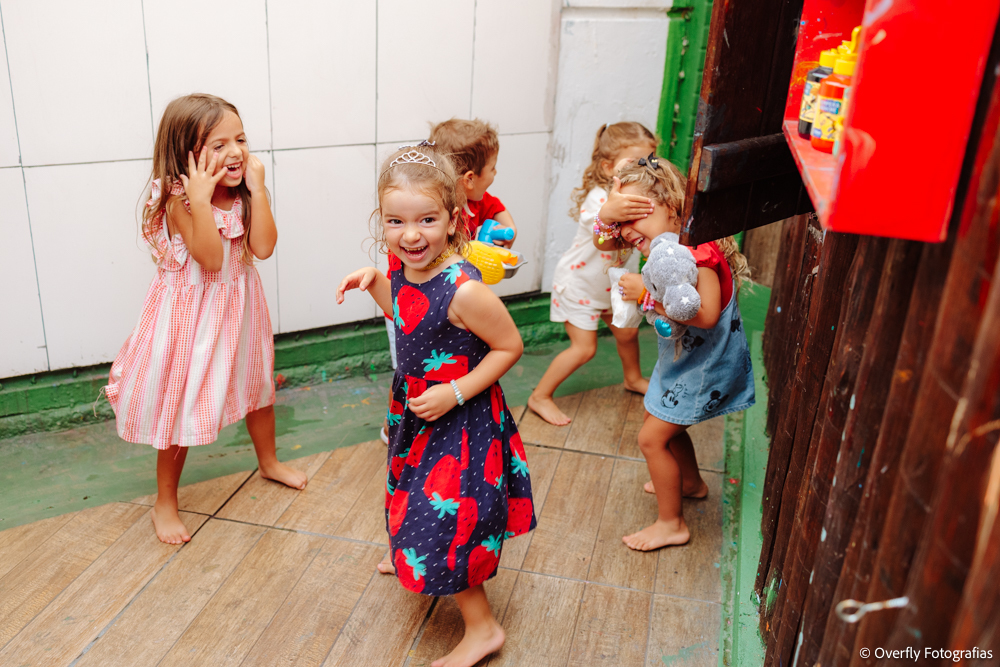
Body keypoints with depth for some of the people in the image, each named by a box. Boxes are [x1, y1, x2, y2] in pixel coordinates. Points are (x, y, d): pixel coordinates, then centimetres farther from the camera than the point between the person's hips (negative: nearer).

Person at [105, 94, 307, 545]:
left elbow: (263, 247, -15)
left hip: (238, 306, 6)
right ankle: (165, 501, 24)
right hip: (192, 311, -6)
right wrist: (201, 200, -36)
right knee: (182, 405, 4)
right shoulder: (180, 200, -22)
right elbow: (211, 259, -30)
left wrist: (257, 189, -20)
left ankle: (268, 461, 49)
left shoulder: (243, 194, -4)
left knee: (257, 384, 23)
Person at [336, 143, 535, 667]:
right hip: (415, 412, 8)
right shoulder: (405, 271, -9)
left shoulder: (463, 290, -31)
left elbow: (509, 346, -21)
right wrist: (374, 283, -5)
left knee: (443, 526, 2)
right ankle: (406, 555, 62)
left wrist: (456, 393, -26)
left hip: (459, 423, -8)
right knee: (419, 502, 32)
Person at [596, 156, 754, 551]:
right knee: (666, 424, 26)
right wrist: (609, 215, -25)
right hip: (680, 358, 9)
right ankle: (690, 482, 52)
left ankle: (671, 524, 16)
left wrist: (647, 294, -38)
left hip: (703, 366, -9)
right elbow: (604, 243, -2)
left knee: (652, 438, -1)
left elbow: (706, 315, -41)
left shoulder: (699, 252, -31)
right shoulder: (665, 239, -4)